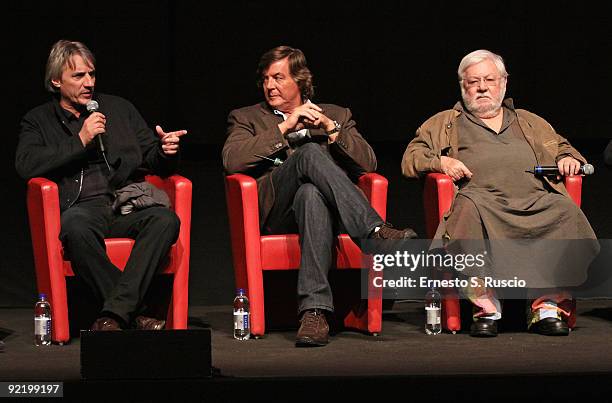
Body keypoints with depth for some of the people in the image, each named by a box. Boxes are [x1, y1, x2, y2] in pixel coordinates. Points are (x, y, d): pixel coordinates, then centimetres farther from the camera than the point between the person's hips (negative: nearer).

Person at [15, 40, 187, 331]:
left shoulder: (119, 109, 22)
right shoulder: (38, 120, 15)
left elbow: (154, 162, 22)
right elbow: (25, 165, -4)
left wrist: (165, 152, -4)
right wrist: (80, 141, -6)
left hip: (126, 203, 3)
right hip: (81, 208, -2)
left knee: (165, 219, -31)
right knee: (76, 227, -39)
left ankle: (114, 314, -35)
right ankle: (132, 313, -31)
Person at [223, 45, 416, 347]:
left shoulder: (336, 115, 27)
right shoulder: (246, 118, 24)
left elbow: (368, 164, 12)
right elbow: (231, 160, 1)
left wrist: (330, 128, -1)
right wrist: (285, 127, -3)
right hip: (274, 211, -1)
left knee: (310, 193, -41)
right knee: (310, 152, -32)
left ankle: (313, 309, -54)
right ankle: (377, 233, -46)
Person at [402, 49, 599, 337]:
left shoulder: (530, 123, 36)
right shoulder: (444, 124, 28)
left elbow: (562, 148, 37)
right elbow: (411, 159, 19)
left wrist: (569, 159, 12)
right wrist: (440, 162, -2)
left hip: (536, 201, 2)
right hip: (481, 197, -2)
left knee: (566, 212, -32)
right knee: (469, 209, -40)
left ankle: (548, 305, -32)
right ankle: (485, 305, -39)